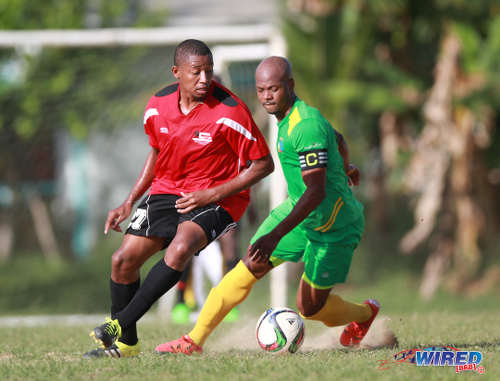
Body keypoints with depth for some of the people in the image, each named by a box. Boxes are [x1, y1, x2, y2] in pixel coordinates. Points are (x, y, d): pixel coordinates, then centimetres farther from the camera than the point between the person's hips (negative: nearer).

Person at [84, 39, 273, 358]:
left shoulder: (229, 113, -19)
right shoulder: (158, 107, -3)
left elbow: (263, 164, -12)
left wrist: (211, 195, -18)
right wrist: (130, 202, 10)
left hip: (216, 199, -5)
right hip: (167, 191, 6)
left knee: (180, 249, -33)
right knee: (123, 260, -6)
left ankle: (120, 325, -24)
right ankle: (125, 344, 14)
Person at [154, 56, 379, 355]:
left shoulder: (307, 126, -28)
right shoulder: (289, 117, 2)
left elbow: (316, 192, -33)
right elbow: (338, 140, 22)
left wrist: (276, 236, -41)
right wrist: (345, 168, 46)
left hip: (334, 226, -8)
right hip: (298, 208, 8)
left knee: (310, 307, 0)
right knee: (250, 268, -6)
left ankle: (365, 313, 32)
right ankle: (194, 340, -2)